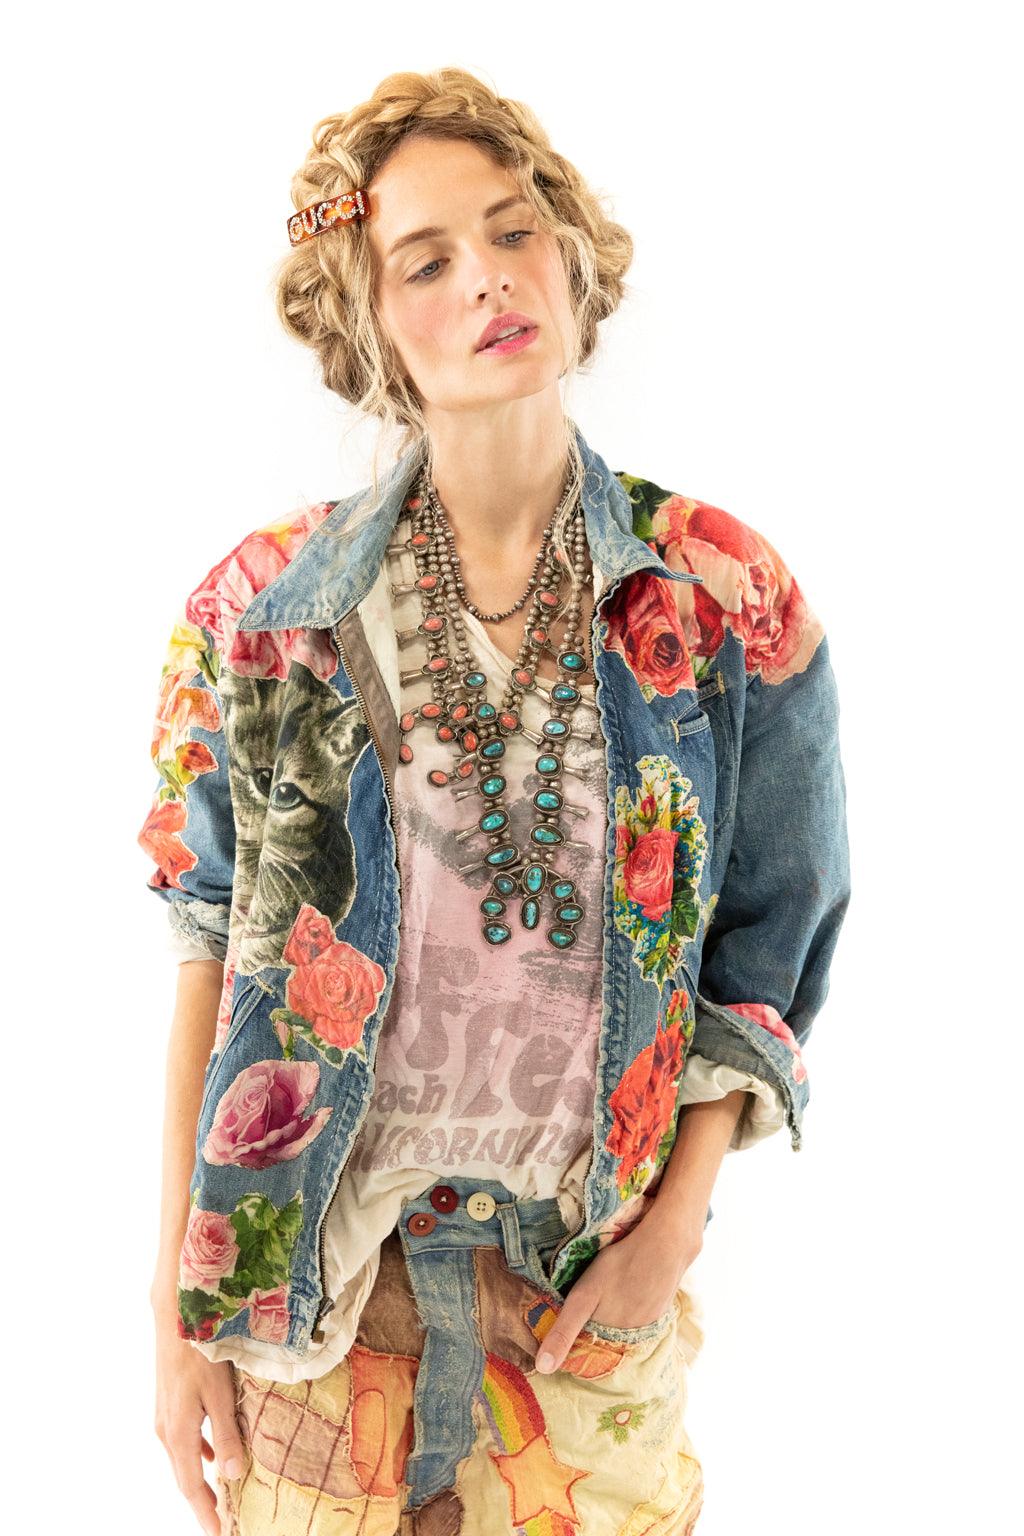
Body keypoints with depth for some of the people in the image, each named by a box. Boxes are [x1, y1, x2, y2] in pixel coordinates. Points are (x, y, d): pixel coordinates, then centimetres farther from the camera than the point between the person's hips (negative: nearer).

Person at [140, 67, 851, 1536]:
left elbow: (766, 950, 1)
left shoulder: (726, 600, -6)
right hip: (311, 1254, 0)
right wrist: (178, 1299, -3)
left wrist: (668, 1234, -7)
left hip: (595, 1269, 0)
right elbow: (211, 947, -2)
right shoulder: (266, 602, -5)